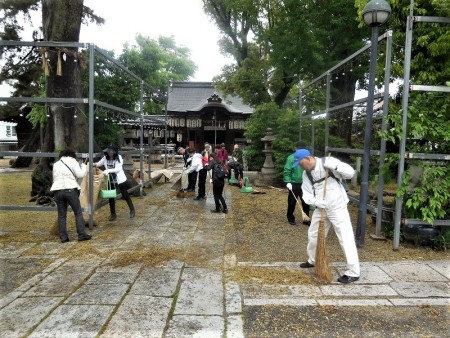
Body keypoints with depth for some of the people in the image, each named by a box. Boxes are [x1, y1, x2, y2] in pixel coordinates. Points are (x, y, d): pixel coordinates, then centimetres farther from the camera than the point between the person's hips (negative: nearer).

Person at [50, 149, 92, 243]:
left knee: (61, 215, 9)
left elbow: (55, 178, 19)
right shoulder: (72, 161, 3)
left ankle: (63, 237, 9)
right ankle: (82, 234, 4)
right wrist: (83, 166, 15)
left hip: (58, 190, 5)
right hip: (70, 190, -4)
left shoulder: (56, 164, 19)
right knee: (78, 213, 5)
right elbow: (80, 175, -2)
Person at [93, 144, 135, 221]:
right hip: (111, 181, 4)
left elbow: (118, 169, -26)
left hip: (120, 180, -4)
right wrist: (93, 164, -18)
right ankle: (113, 214, 24)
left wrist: (108, 170, -36)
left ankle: (132, 210, 29)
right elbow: (98, 164, 4)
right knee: (111, 198, 8)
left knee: (125, 196, 8)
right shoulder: (105, 158, -6)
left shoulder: (118, 157, -17)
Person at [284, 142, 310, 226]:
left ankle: (306, 219, 22)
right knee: (292, 203, 7)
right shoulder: (291, 158, -9)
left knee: (306, 202, 9)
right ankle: (291, 218, 24)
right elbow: (287, 171, -10)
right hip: (294, 184, -3)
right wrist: (288, 182, -19)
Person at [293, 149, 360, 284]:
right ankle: (312, 260, 40)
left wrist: (335, 165, -33)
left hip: (337, 207, -7)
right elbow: (306, 193, -1)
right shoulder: (306, 173, 2)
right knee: (313, 234, 18)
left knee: (345, 238, -6)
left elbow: (350, 173, -18)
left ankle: (353, 272, 3)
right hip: (320, 209, 7)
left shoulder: (327, 162, -16)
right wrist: (315, 201, -20)